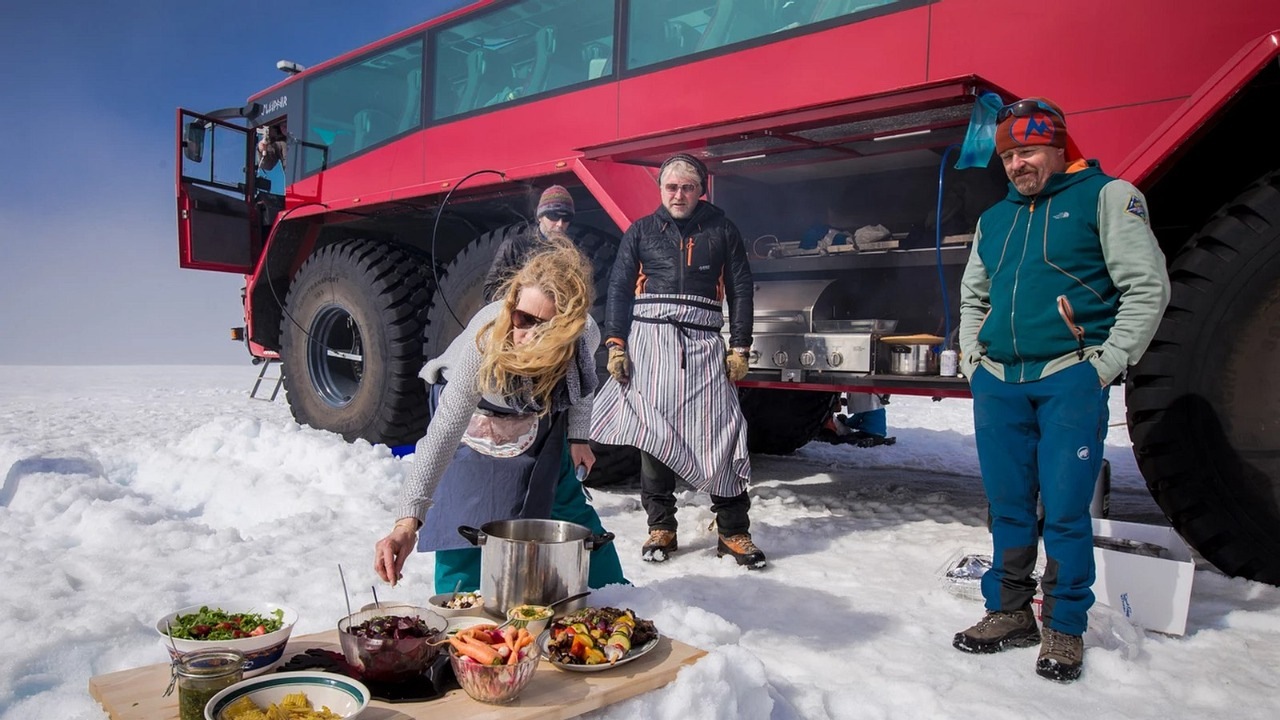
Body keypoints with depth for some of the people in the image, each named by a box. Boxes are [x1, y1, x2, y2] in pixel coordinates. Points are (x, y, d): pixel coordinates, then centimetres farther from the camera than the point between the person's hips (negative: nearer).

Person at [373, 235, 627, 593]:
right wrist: (408, 520, -50)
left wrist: (578, 436, 4)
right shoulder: (486, 339, -42)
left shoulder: (585, 335, -30)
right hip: (475, 419, -3)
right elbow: (445, 430, -45)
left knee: (570, 504, 10)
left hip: (538, 422, 3)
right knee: (466, 520, -11)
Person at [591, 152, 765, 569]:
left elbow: (740, 289, 10)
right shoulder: (641, 231, 13)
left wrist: (740, 348, 2)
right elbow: (619, 287, 8)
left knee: (719, 433, -4)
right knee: (653, 432, 1)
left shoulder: (721, 231, 12)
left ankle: (733, 532, 5)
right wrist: (615, 343, -3)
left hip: (703, 343, 0)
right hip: (650, 339, 1)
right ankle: (661, 528, 12)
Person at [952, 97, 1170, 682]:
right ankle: (1009, 612, 22)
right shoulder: (993, 220, 19)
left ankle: (1064, 627, 11)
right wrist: (972, 360, 15)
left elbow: (1147, 287, -2)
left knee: (1065, 509, -3)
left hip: (1069, 378, -5)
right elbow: (972, 297, 28)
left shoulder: (1106, 195, 3)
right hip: (997, 383, 5)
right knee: (1008, 506, 10)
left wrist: (1106, 365, -7)